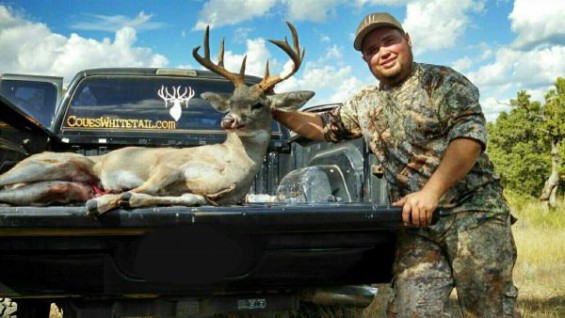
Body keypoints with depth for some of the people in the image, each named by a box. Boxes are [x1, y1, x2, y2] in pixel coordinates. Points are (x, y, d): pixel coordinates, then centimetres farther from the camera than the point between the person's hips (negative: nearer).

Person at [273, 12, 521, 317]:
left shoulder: (441, 81, -2)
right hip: (416, 224, 5)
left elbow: (470, 133, -14)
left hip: (474, 212, -4)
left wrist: (430, 192, -23)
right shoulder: (364, 104, 17)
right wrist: (277, 112, 14)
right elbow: (323, 127, 28)